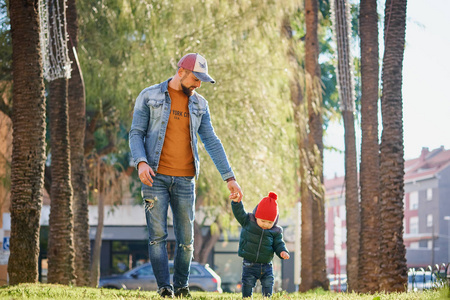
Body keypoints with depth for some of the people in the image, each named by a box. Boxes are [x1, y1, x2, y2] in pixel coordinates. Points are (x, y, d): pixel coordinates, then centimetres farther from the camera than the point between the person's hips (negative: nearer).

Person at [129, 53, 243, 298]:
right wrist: (141, 162, -19)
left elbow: (211, 142, 10)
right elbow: (136, 134, 0)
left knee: (186, 238, 2)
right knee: (157, 235, -8)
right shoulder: (149, 97, 2)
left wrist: (229, 177, 4)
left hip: (185, 179, 3)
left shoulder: (199, 105, 11)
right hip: (156, 176, -3)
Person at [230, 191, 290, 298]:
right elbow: (239, 213, -12)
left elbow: (278, 244, 2)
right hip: (249, 265, -2)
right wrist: (236, 202, -30)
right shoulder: (247, 222, -6)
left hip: (266, 266, 2)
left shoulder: (275, 232, -2)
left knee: (268, 287, 7)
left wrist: (282, 251, -20)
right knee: (247, 286, 0)